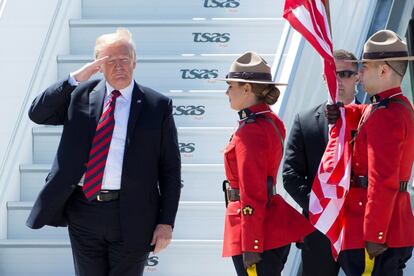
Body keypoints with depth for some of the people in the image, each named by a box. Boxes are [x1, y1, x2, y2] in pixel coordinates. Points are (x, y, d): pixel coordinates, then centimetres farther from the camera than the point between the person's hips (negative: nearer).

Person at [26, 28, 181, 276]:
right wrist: (75, 78, -10)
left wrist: (166, 222, -5)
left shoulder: (158, 106, 0)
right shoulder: (80, 95, 8)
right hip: (84, 211, 3)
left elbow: (170, 169, 1)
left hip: (130, 216, -2)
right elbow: (37, 113, -2)